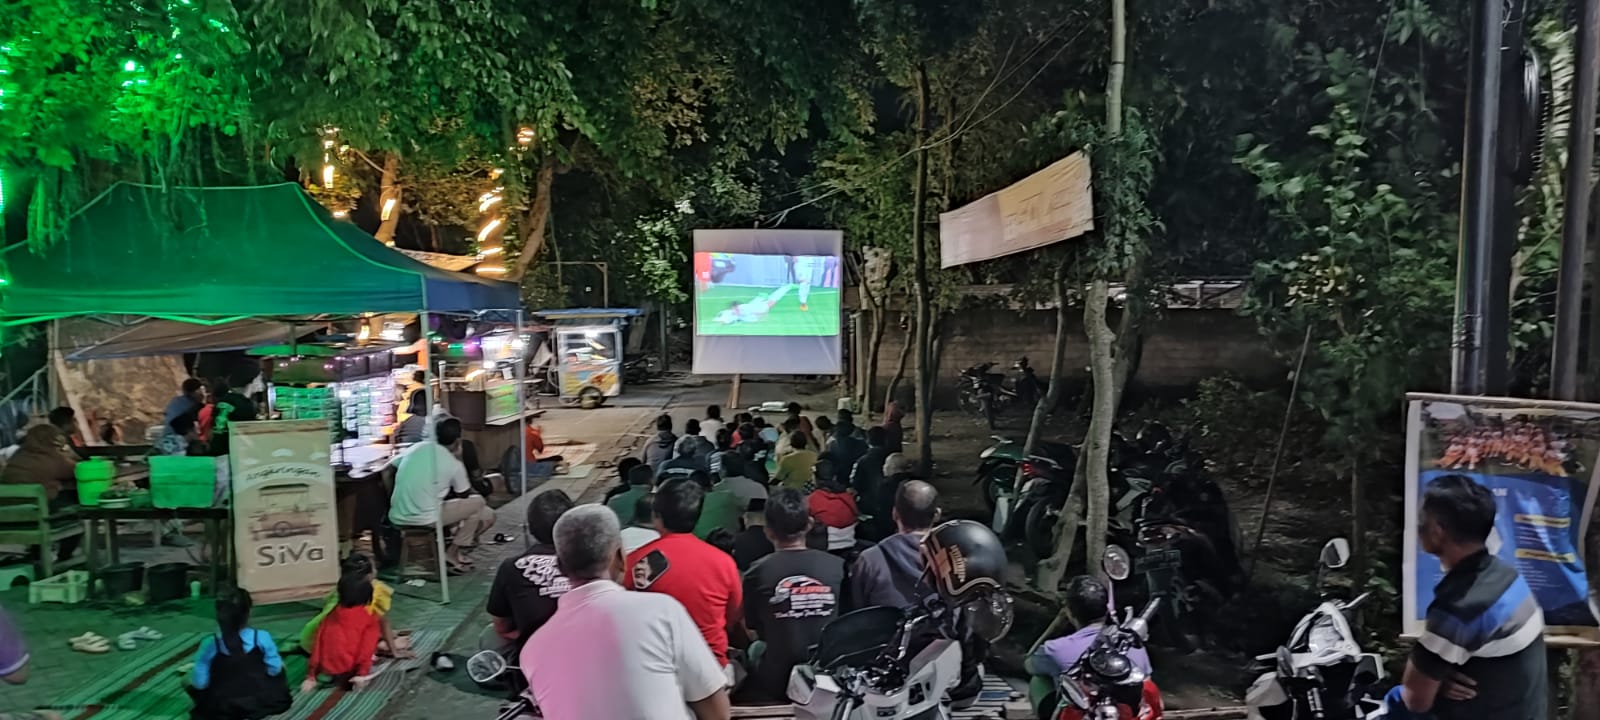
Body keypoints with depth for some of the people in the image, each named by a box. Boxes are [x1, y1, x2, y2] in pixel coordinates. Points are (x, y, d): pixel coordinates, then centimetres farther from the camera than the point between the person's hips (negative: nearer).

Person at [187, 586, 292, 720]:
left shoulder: (209, 644, -18)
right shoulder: (262, 638, -17)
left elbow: (200, 683, -15)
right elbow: (275, 670, -9)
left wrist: (191, 674, 6)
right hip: (261, 703, 1)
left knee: (188, 682, 23)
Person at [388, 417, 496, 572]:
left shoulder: (417, 447, 8)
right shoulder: (454, 465, -4)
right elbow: (464, 495, 10)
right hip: (424, 519, -7)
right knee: (478, 503, 12)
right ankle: (454, 554, 11)